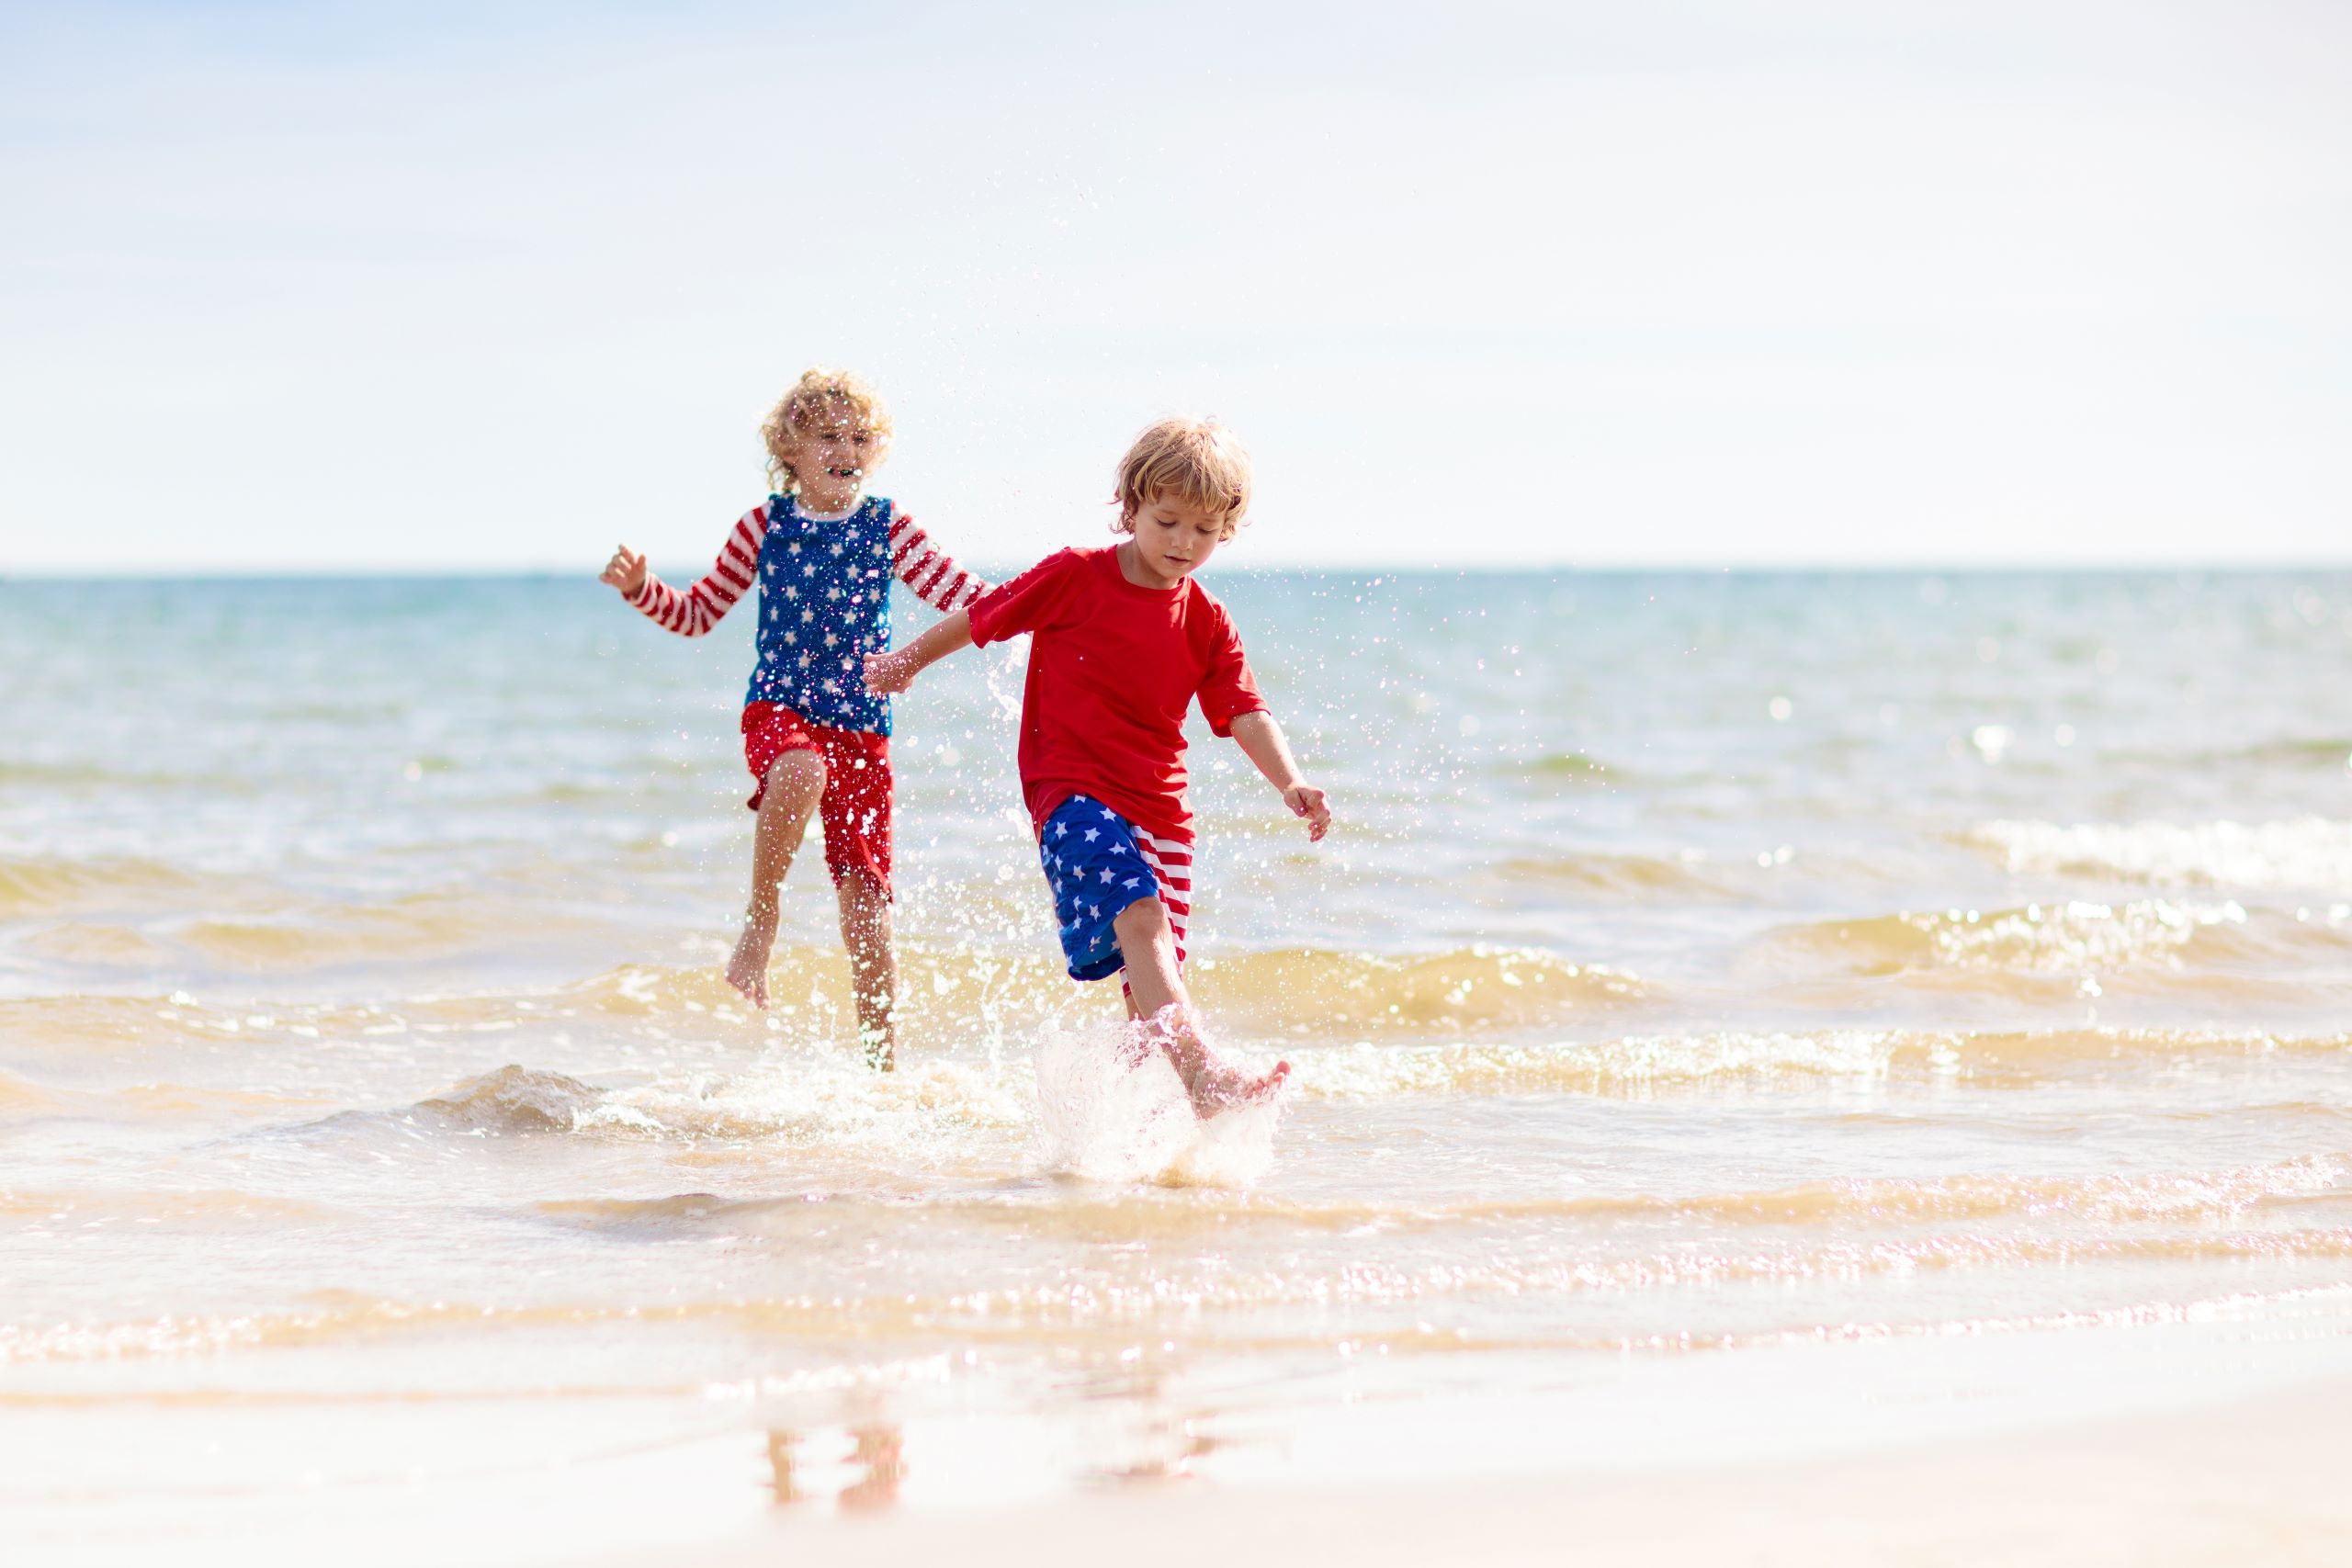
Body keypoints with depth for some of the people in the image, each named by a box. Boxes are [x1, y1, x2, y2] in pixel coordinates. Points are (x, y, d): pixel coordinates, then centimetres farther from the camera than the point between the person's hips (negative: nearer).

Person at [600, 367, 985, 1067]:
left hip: (862, 726, 2)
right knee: (801, 773, -40)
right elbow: (699, 612, 13)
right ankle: (760, 920, -18)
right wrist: (641, 588, -4)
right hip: (779, 709, -2)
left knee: (866, 900, 0)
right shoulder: (765, 525, 6)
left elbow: (961, 594, 2)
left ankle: (882, 1065, 13)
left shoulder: (888, 529, 6)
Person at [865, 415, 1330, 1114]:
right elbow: (985, 616, 10)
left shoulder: (1208, 625, 6)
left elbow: (1245, 713, -2)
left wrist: (1290, 782, -19)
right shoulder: (1075, 578, -3)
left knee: (1153, 975, 3)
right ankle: (1205, 1076, -41)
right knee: (1140, 917, -27)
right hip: (1071, 792, -5)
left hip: (1159, 807, 5)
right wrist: (906, 662, 20)